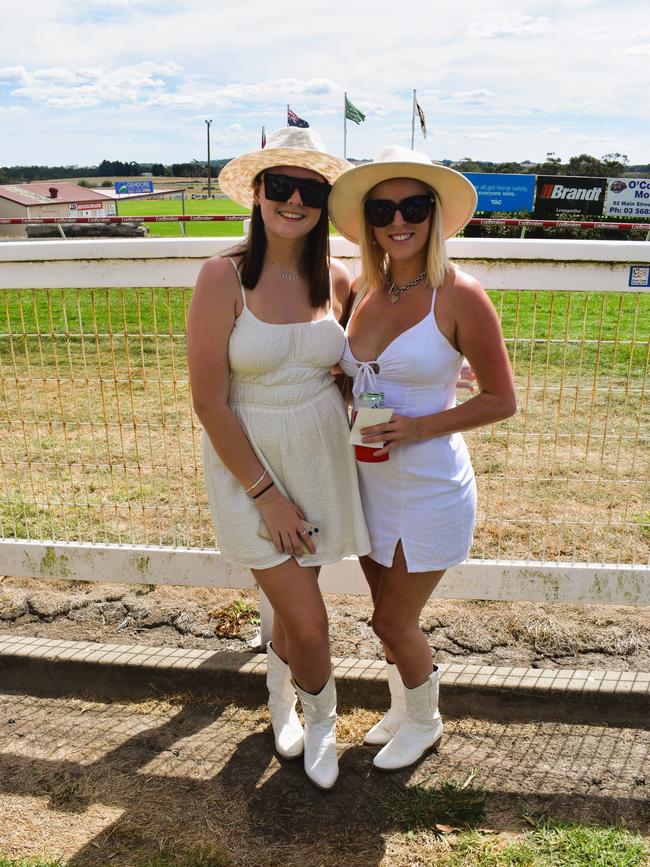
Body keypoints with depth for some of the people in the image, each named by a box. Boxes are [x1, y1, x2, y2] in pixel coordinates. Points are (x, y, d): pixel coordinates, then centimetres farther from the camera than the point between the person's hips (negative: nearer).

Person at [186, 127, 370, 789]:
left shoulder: (335, 280, -1)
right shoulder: (225, 275, -15)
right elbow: (209, 403, -15)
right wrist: (267, 495, -14)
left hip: (321, 461, 4)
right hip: (248, 466, -4)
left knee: (293, 603, 18)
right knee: (309, 622, -2)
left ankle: (279, 700, 50)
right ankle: (320, 719, 33)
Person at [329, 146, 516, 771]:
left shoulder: (459, 296, -17)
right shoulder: (363, 289, 1)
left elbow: (501, 400, -12)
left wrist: (418, 427, -21)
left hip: (427, 489, -6)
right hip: (369, 481, 6)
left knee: (393, 622, 7)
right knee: (391, 614, 21)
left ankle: (425, 723, 38)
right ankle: (402, 709, 48)